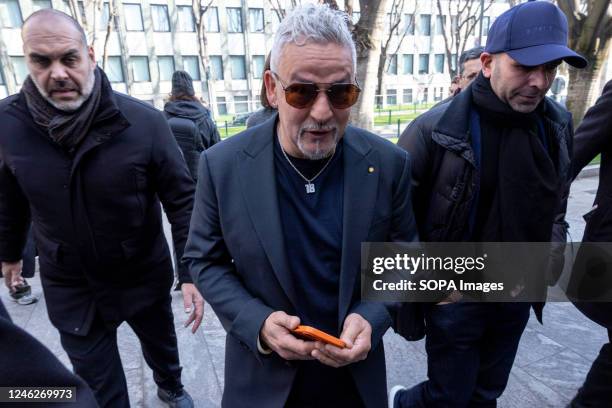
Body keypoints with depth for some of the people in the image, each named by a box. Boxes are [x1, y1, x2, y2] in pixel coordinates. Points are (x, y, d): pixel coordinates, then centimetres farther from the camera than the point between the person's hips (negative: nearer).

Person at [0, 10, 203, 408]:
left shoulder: (145, 122, -20)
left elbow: (181, 199, -15)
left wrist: (191, 271, -18)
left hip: (145, 274, -1)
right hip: (69, 285, 1)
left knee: (161, 342, 26)